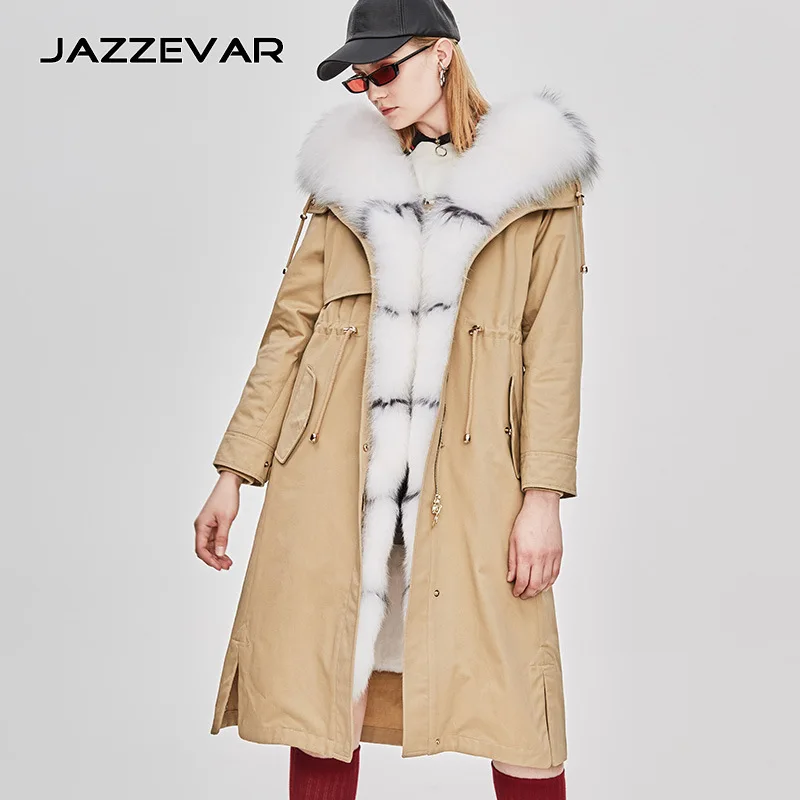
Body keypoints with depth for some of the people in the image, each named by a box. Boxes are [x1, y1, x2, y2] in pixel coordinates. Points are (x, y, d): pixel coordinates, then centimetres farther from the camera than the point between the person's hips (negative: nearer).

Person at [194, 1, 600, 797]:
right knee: (322, 694, 6)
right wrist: (233, 473, 4)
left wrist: (542, 497, -8)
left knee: (512, 704, 0)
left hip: (469, 472, -2)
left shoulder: (535, 175, 6)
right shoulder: (348, 171, 12)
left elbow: (552, 347, 0)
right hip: (337, 465, 2)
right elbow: (291, 327, 9)